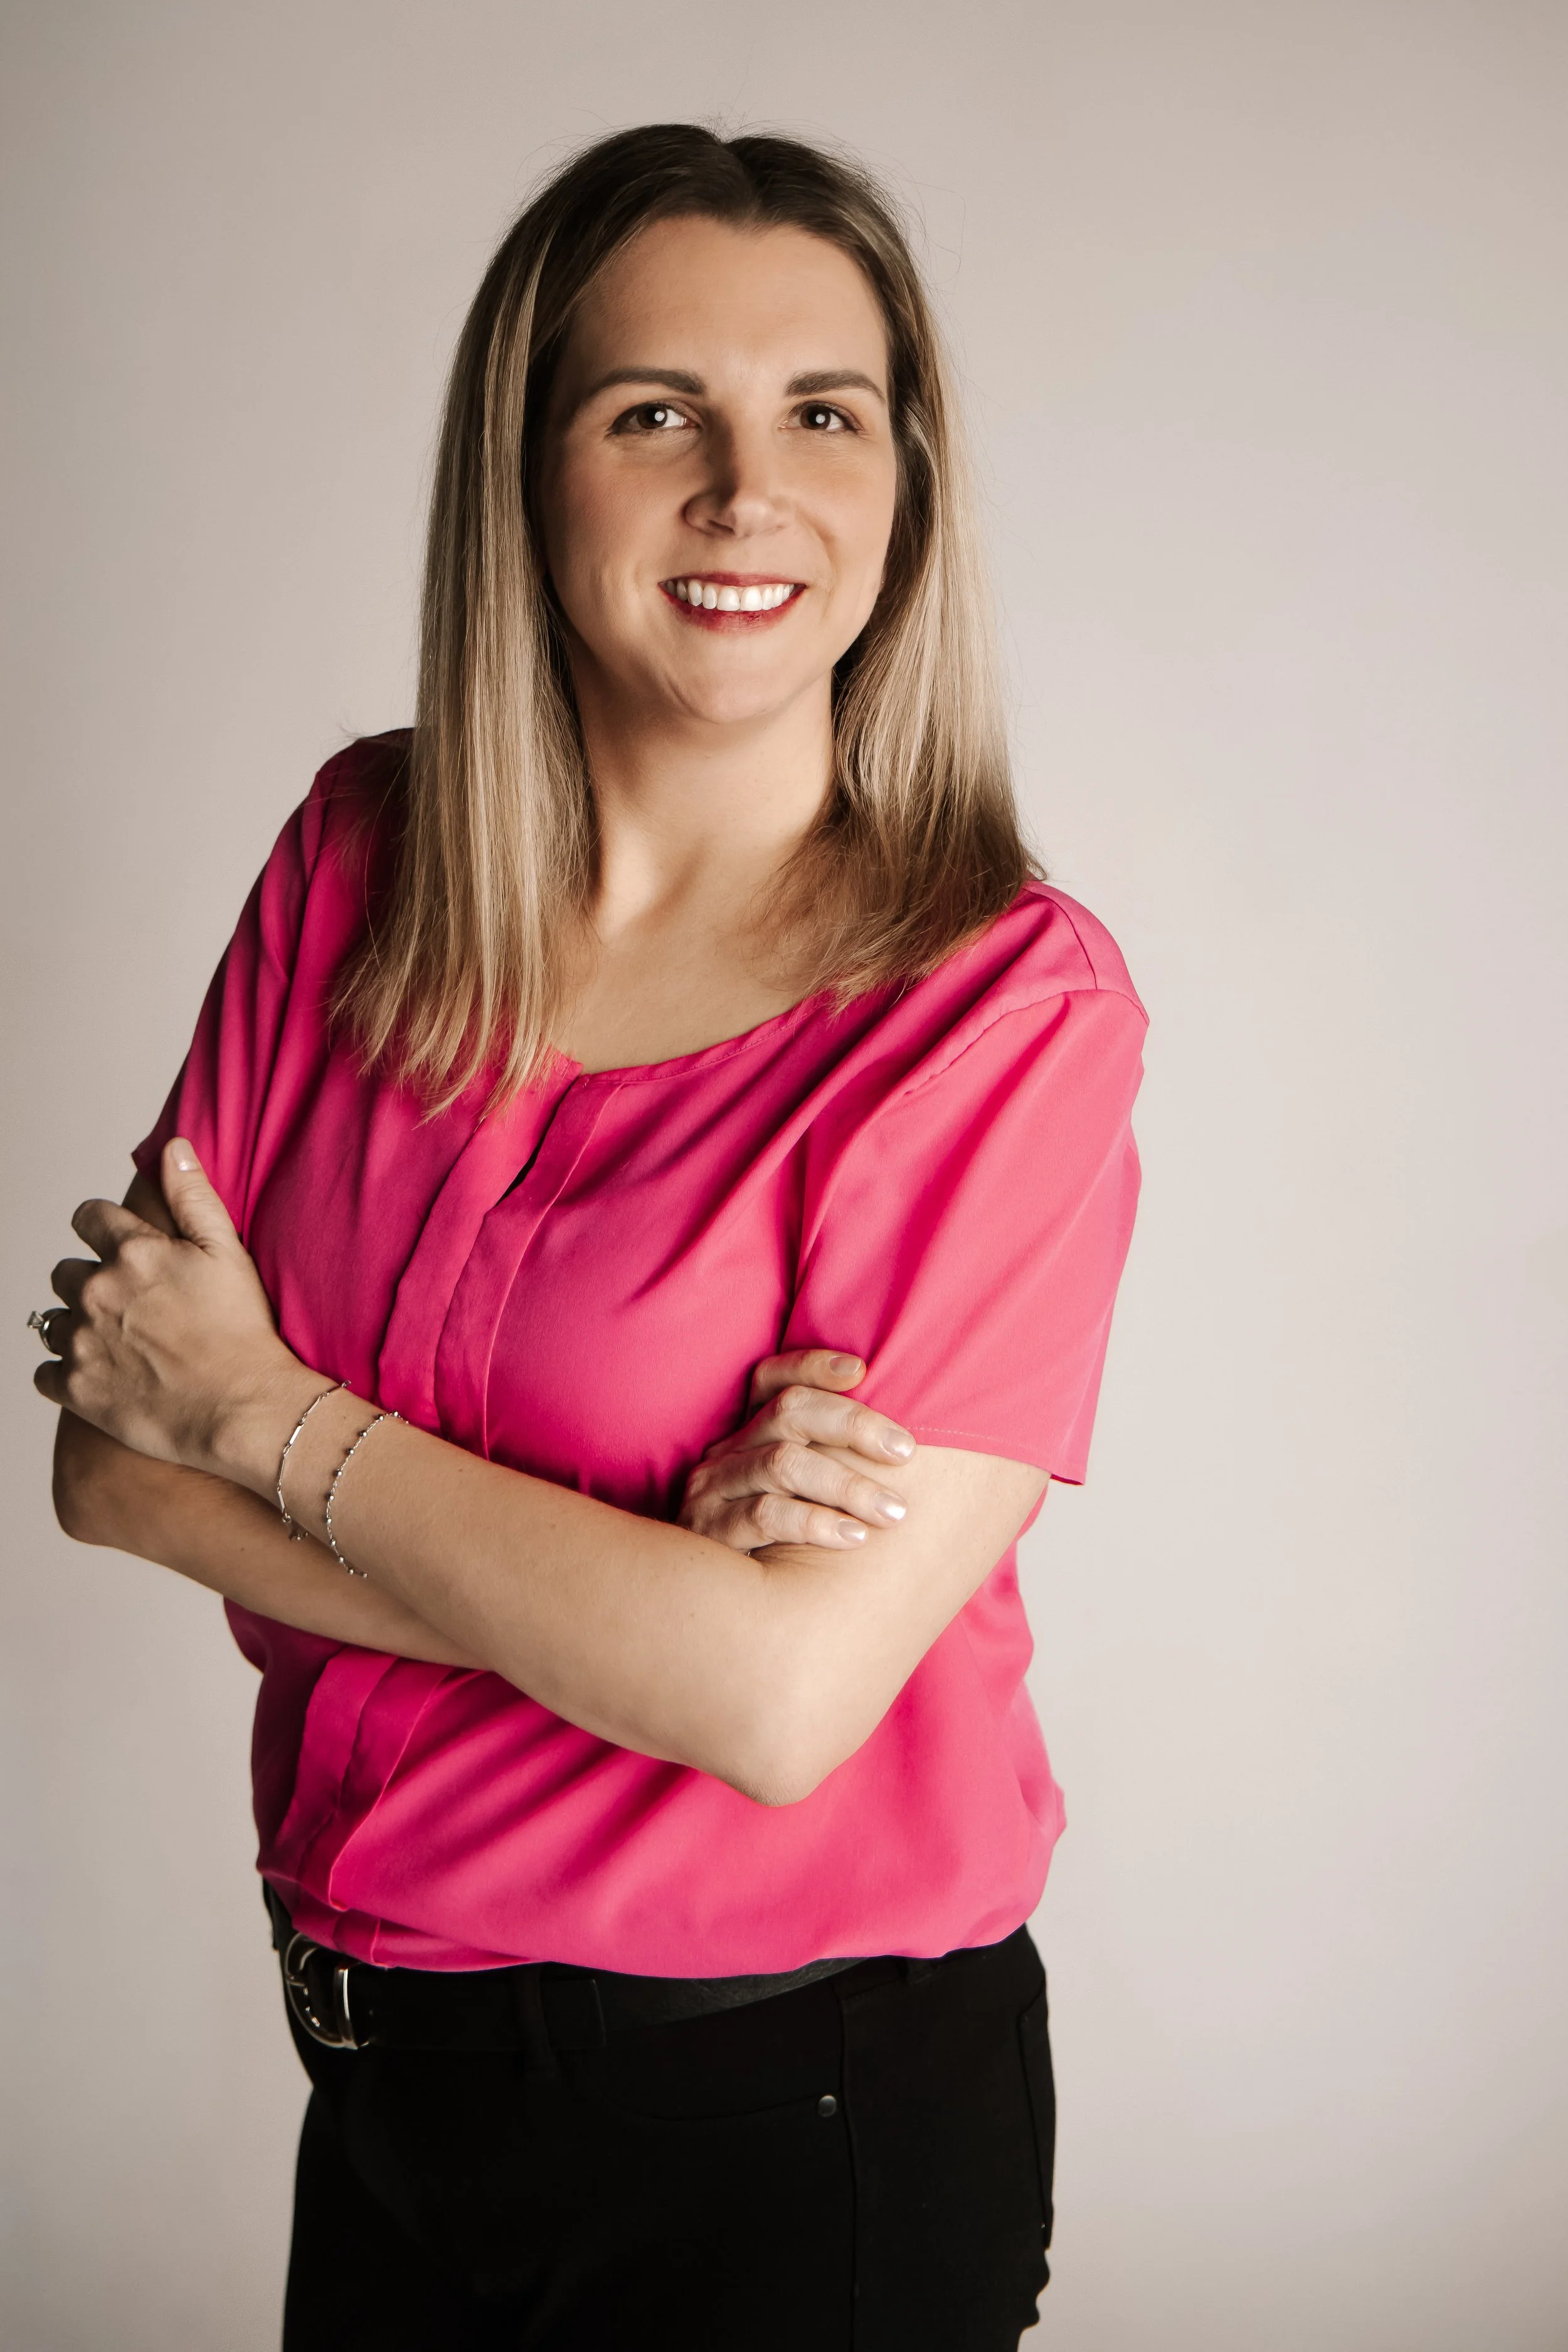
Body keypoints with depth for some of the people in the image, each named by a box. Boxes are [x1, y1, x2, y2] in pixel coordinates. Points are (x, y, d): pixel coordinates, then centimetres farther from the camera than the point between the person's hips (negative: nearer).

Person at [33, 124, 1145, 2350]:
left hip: (801, 2110, -4)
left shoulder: (1011, 997, -18)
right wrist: (658, 1563, -21)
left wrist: (264, 1409, -15)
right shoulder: (362, 857, -4)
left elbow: (783, 1693, -24)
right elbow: (112, 1451, -8)